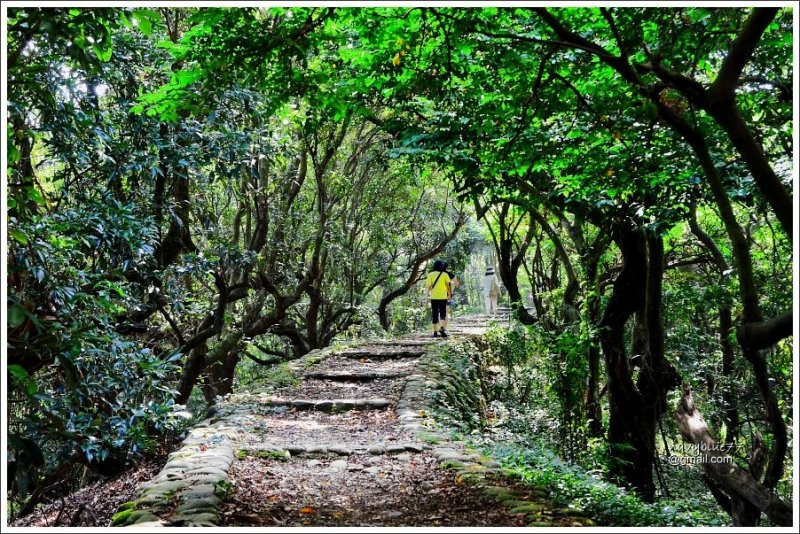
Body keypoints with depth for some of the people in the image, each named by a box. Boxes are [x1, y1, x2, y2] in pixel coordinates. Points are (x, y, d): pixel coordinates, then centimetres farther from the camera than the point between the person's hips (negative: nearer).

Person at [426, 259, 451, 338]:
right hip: (442, 297, -2)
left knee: (434, 314, 10)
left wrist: (428, 292, 9)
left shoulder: (430, 274, 1)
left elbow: (428, 285, -6)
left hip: (433, 297, 2)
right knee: (442, 313, 1)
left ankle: (435, 332, 10)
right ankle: (441, 328, -23)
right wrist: (449, 293, 11)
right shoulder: (445, 274, -3)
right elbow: (448, 285, -4)